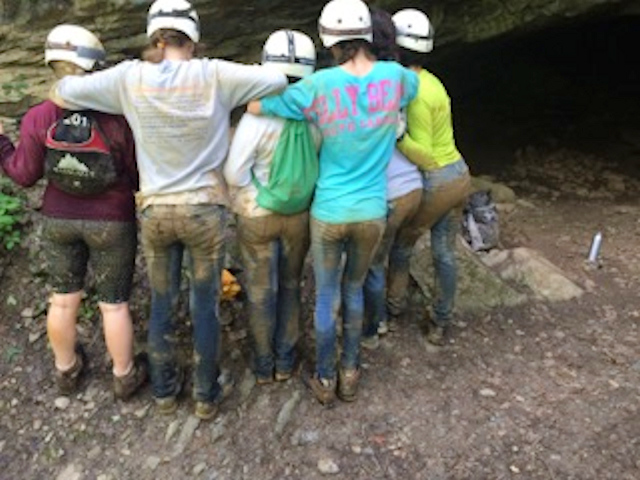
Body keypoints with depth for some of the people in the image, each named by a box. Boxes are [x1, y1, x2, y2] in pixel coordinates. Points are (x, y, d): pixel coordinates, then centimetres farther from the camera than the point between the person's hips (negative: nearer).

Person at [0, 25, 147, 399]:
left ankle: (67, 370, 37)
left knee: (64, 298, 20)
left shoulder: (38, 118, -11)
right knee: (114, 304, 11)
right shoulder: (118, 117, -17)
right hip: (112, 224, -3)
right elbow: (138, 177, -10)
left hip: (59, 221, 3)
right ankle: (125, 375, 26)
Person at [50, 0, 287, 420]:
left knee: (162, 303, 19)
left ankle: (165, 391, 35)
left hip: (154, 211, 2)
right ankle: (206, 396, 28)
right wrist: (244, 103, 5)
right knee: (206, 306, 13)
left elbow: (61, 93, 0)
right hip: (205, 210, -1)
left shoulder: (130, 78, -8)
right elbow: (279, 80, -10)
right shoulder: (213, 75, -12)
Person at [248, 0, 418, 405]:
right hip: (372, 212, 2)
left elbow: (254, 107, -4)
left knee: (326, 295, 15)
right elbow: (415, 84, 20)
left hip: (329, 212, -2)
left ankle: (325, 380, 29)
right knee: (354, 290, 21)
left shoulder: (319, 85, -14)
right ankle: (350, 374, 32)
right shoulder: (395, 76, -6)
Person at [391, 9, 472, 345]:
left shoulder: (415, 94, -22)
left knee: (400, 245, 15)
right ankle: (441, 324, 28)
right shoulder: (429, 81, 6)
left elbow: (425, 157, -23)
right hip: (459, 176, 8)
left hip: (435, 184, -8)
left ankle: (394, 305, 36)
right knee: (444, 253, 16)